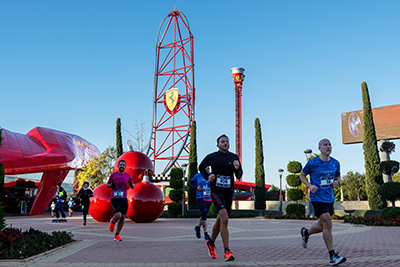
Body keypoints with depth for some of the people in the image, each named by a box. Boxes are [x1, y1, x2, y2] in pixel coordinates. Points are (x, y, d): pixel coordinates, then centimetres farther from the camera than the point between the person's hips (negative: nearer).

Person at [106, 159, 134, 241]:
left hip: (124, 199, 3)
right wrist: (111, 185, -10)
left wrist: (131, 184, -12)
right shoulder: (113, 175, 2)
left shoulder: (128, 175, 6)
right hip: (114, 199, -3)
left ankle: (117, 235, 17)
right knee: (118, 215, -20)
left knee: (123, 218, 1)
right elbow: (107, 184, 13)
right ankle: (113, 222, 17)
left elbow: (133, 187, 11)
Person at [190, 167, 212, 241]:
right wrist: (196, 187, -2)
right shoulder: (198, 175, 1)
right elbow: (191, 182, 15)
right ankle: (205, 233, -15)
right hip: (200, 198, -3)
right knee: (204, 212, -19)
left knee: (204, 215, 15)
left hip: (208, 199, 3)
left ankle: (198, 227, 43)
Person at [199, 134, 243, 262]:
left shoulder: (234, 157, 4)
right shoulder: (211, 157, -1)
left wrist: (237, 169, -20)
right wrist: (208, 176, -2)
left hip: (229, 192, 4)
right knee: (224, 219, -20)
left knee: (220, 220, 16)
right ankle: (227, 251, -17)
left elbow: (239, 176, 2)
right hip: (216, 191, -4)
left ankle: (211, 243, 40)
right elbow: (201, 167, 16)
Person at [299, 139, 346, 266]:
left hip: (329, 198, 6)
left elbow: (338, 175, 22)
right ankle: (332, 256, -7)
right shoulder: (312, 163, -7)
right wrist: (310, 186, -12)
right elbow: (302, 175, 5)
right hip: (317, 197, -6)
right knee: (328, 223, -15)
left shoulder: (335, 163, 5)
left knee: (322, 226, 13)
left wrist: (337, 182, -2)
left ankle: (306, 232, 45)